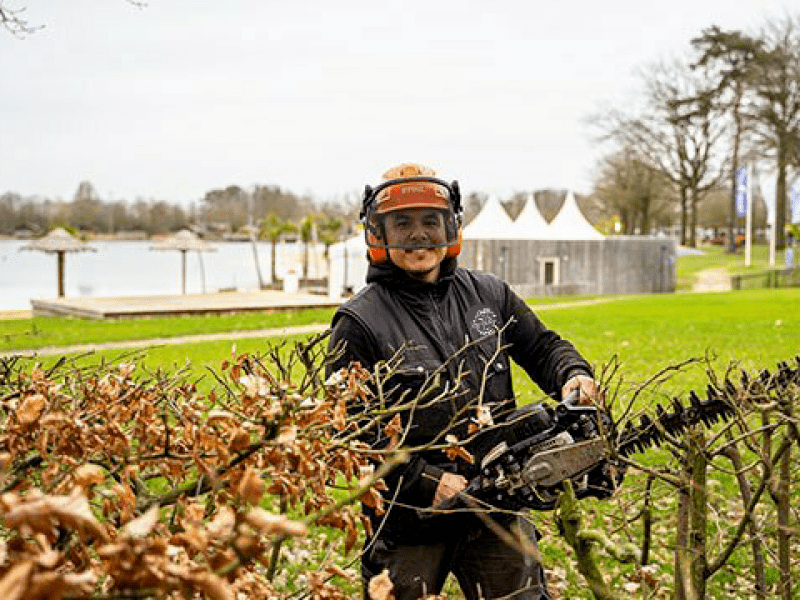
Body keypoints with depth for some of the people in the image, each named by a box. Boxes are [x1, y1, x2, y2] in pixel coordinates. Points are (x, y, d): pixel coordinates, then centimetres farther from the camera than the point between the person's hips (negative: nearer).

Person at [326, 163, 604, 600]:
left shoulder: (488, 294, 7)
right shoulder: (360, 322, -9)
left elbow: (543, 347, 15)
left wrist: (574, 375, -8)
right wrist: (427, 482, -19)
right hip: (409, 524, -3)